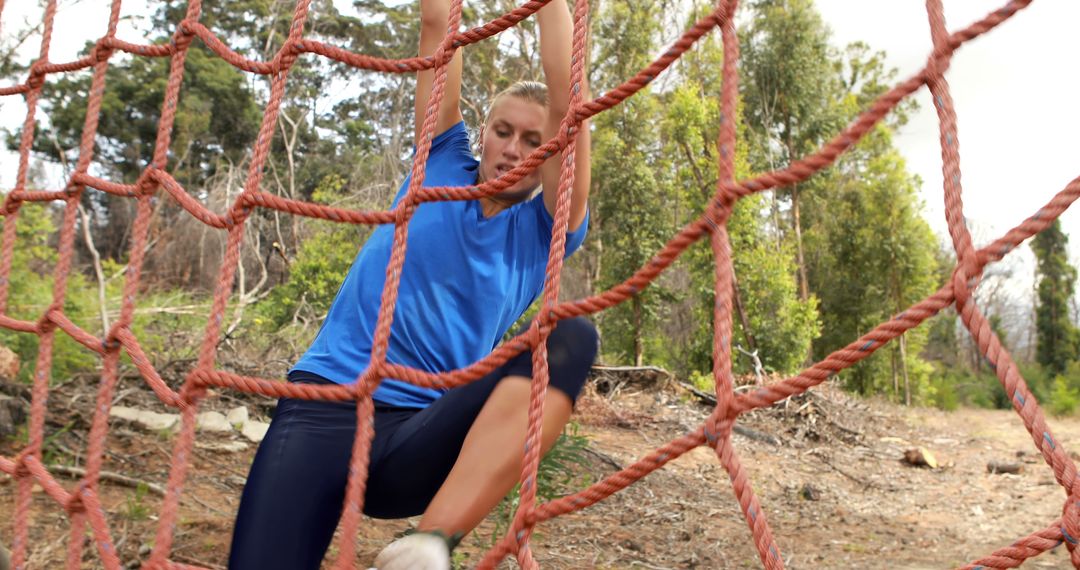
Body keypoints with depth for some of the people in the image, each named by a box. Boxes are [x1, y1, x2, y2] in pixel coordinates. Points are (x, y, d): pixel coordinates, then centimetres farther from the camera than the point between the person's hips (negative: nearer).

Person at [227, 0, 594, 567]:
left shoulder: (543, 233, 9)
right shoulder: (443, 170, 15)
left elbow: (566, 97, -1)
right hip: (323, 403, 0)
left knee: (570, 338, -30)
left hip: (420, 440, 0)